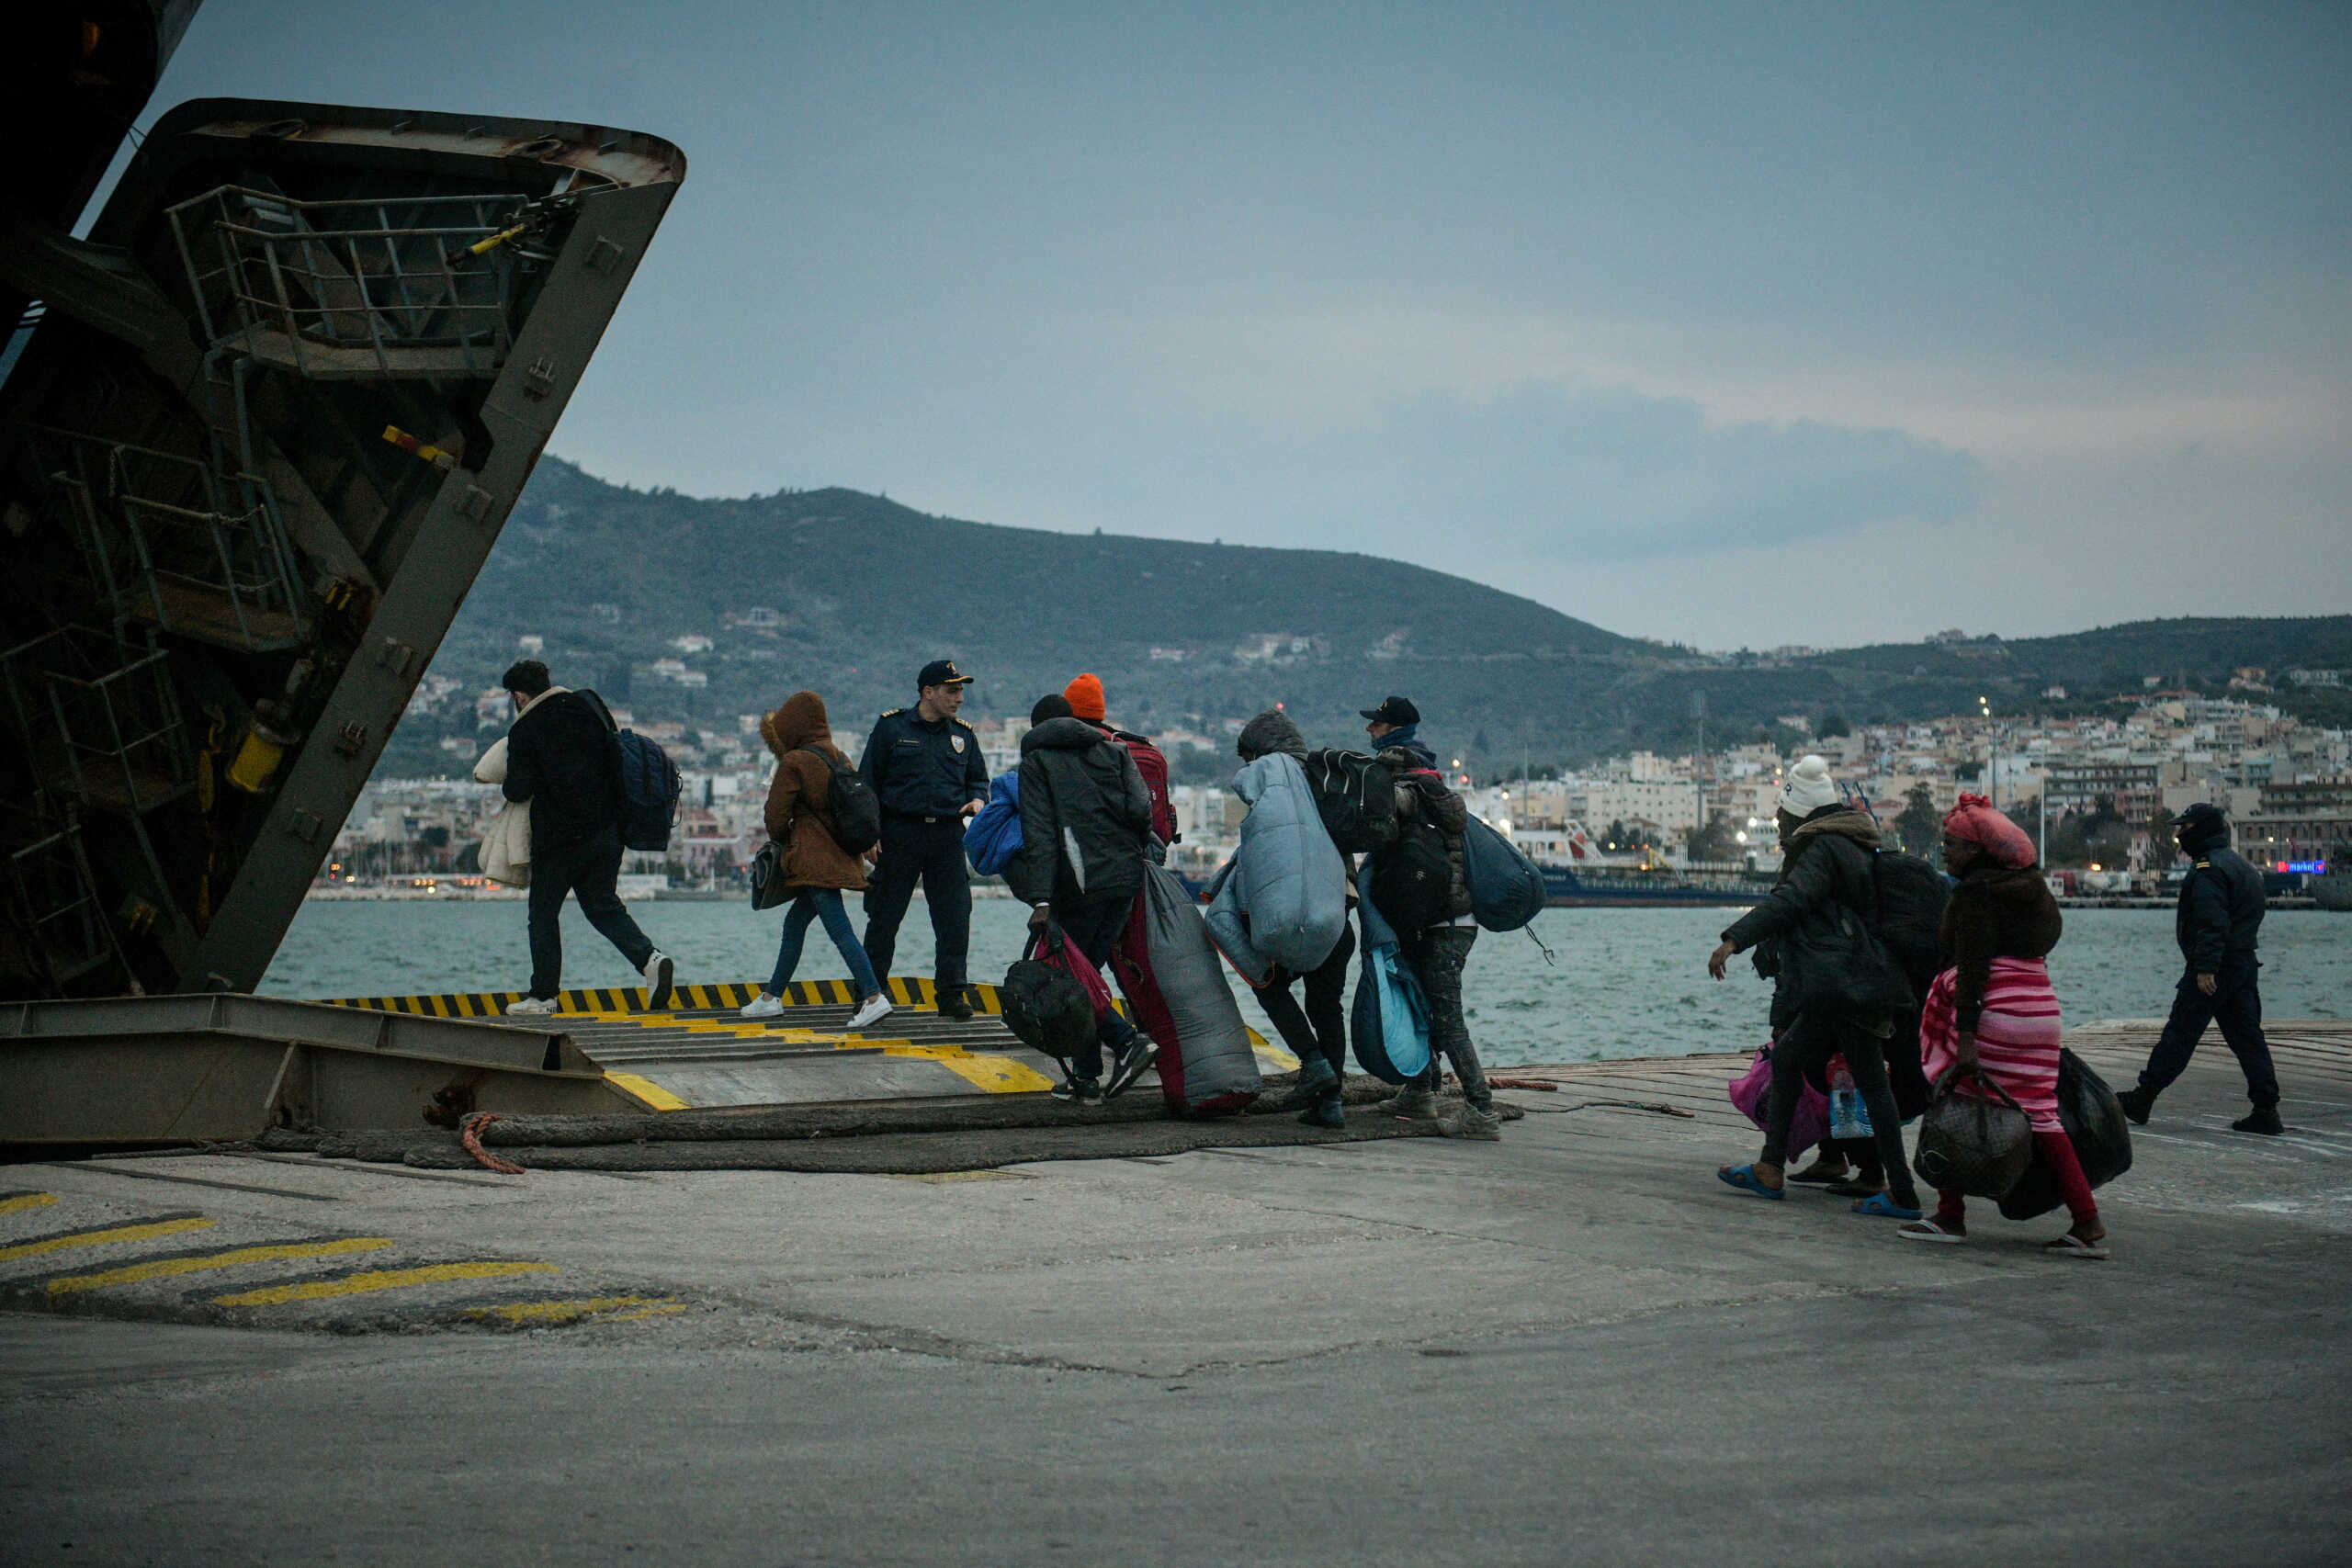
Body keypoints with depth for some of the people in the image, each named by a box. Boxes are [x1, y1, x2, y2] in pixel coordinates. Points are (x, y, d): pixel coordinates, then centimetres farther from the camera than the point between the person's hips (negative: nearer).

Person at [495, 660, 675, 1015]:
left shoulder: (525, 731, -9)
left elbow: (519, 789, -12)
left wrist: (503, 789, 10)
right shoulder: (589, 706, 8)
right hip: (606, 830, 6)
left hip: (559, 838, -5)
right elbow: (615, 753, 14)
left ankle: (544, 994, 12)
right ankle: (649, 958, -9)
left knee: (544, 912, 9)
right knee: (603, 905, 13)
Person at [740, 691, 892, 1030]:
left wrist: (783, 842, 13)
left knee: (839, 929, -14)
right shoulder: (840, 758, 12)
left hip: (814, 859, -9)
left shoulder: (793, 763, -9)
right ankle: (771, 996, 26)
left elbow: (775, 815, -7)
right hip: (842, 857, 9)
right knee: (795, 921, 18)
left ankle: (874, 997, -24)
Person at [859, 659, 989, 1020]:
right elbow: (868, 782, 2)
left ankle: (951, 992, 8)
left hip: (948, 836, 3)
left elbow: (978, 778, 22)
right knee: (884, 917, 3)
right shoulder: (892, 727, 1)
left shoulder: (963, 734, 12)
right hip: (899, 834, -3)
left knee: (955, 919, -1)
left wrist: (978, 800, -1)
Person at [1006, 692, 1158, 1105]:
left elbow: (1039, 834, -9)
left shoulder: (1036, 761, 4)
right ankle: (1086, 1079, 10)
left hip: (1081, 882, -5)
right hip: (1127, 877, 5)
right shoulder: (1112, 751, 16)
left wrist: (1040, 900, -17)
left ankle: (1127, 1041, -14)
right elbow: (1140, 809, 3)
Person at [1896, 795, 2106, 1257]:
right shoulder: (2031, 885, 17)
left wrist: (1966, 1034, -19)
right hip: (2041, 1005, 8)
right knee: (2038, 1115, 8)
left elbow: (1973, 966, -15)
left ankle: (1951, 1217, 5)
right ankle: (2089, 1226, 3)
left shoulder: (1975, 892, -9)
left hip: (1994, 1009, -8)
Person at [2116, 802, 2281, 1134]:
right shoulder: (2243, 866, 21)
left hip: (2213, 969, -9)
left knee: (2179, 1035, -4)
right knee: (2247, 1037, 6)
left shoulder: (2209, 868, -12)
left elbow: (2213, 923, -22)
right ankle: (2266, 1111, 2)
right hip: (2245, 964, 9)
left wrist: (2205, 967, -25)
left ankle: (2142, 1099, 2)